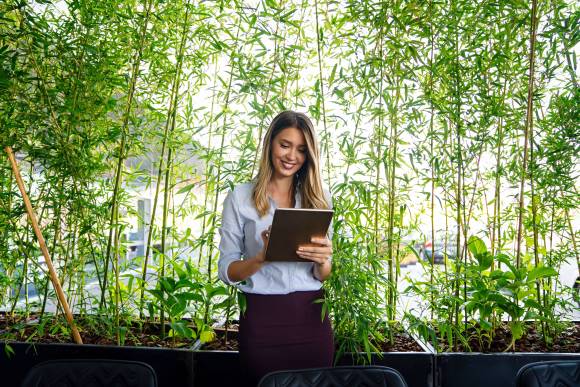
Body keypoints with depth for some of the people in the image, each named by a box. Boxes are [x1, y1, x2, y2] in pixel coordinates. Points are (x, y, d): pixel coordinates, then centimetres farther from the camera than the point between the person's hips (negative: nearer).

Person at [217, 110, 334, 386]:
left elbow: (323, 275, 6)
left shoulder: (318, 197, 5)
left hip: (311, 316, 3)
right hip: (262, 318, -2)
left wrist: (323, 260, -17)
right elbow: (226, 270, -4)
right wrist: (261, 258, -22)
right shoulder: (240, 197, -3)